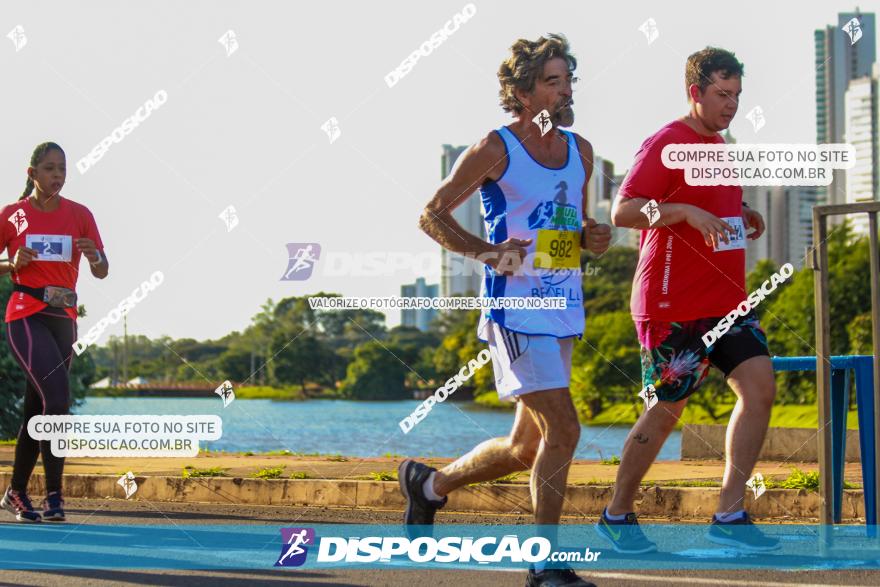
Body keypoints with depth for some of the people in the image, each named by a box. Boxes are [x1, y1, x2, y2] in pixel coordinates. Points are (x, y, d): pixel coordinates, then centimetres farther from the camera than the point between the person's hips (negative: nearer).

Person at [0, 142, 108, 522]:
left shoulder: (79, 215, 8)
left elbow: (101, 273, 6)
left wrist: (95, 256, -16)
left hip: (63, 319, 4)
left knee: (37, 410, 8)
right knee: (57, 394, -22)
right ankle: (53, 494, -20)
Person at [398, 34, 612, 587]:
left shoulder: (580, 152, 12)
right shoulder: (496, 150, -7)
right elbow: (432, 215, -4)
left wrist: (593, 237, 1)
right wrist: (485, 251, -19)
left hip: (564, 313, 8)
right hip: (516, 308, -7)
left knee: (527, 448, 13)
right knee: (563, 428, -16)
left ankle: (429, 483, 37)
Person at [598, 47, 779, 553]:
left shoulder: (718, 147, 16)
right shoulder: (666, 144, -11)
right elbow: (622, 211, -20)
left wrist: (744, 218, 13)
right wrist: (685, 212, -32)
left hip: (726, 301, 8)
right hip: (674, 306, -8)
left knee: (760, 384, -7)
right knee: (667, 410, -1)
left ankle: (730, 516, -2)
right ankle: (617, 517, 17)